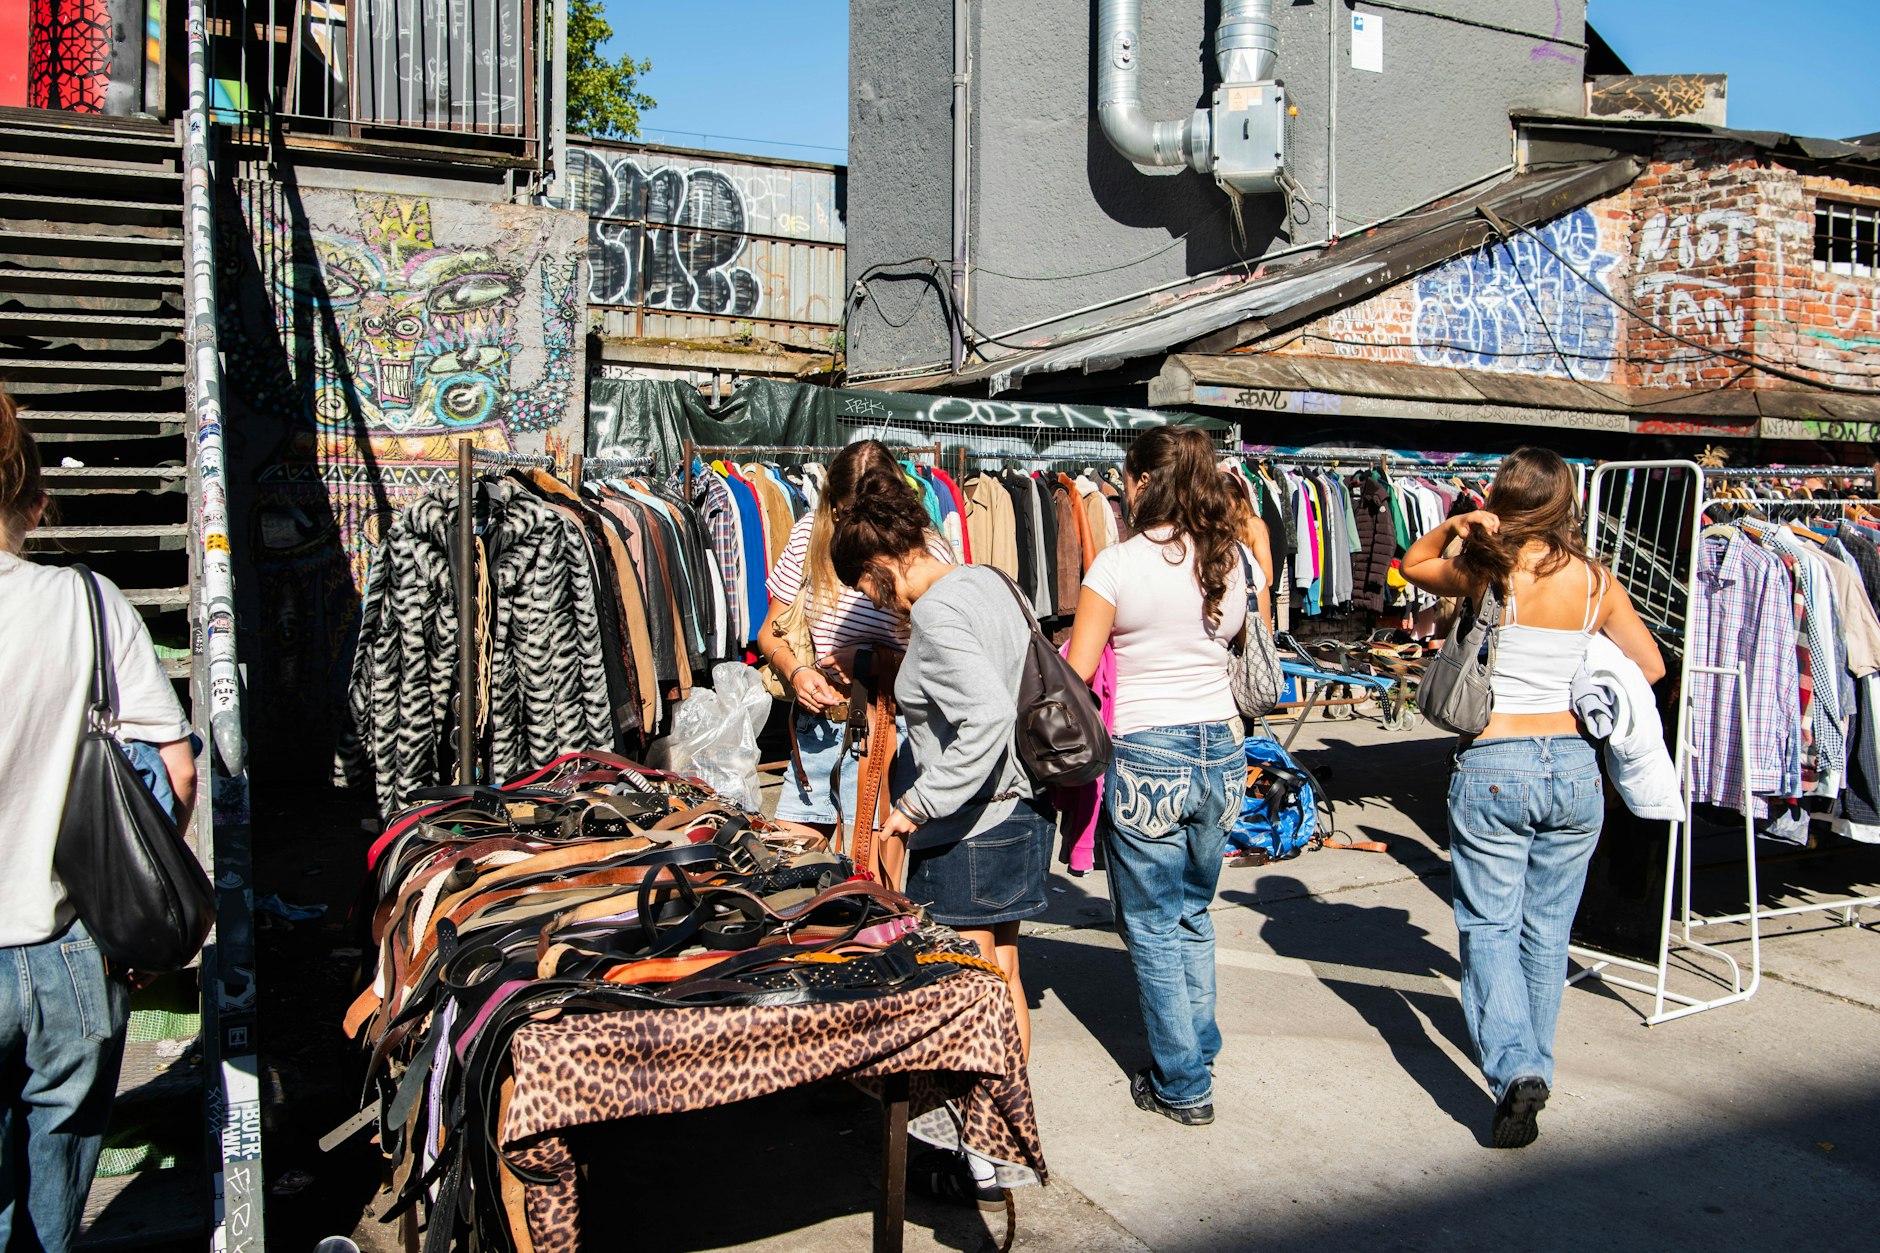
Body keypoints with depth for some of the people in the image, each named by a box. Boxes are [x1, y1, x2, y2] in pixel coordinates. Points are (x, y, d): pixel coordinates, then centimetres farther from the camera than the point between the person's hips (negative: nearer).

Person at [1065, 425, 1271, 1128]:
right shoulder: (1242, 562, 2)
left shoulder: (1118, 565, -12)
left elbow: (1075, 675, -10)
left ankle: (1183, 1087, 18)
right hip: (1223, 751, 6)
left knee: (1152, 925, 9)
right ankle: (1198, 1053, 33)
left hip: (1147, 760, -5)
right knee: (1194, 914, 22)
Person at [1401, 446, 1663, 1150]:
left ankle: (1514, 1068, -15)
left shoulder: (1486, 572, -7)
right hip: (1574, 765, 4)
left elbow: (1412, 565, 13)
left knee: (1489, 926, 3)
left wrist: (1456, 525, -3)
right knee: (1548, 930, 16)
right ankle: (1533, 1060, 29)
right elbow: (1651, 666, 13)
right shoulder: (1596, 580, 2)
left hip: (1492, 766, -3)